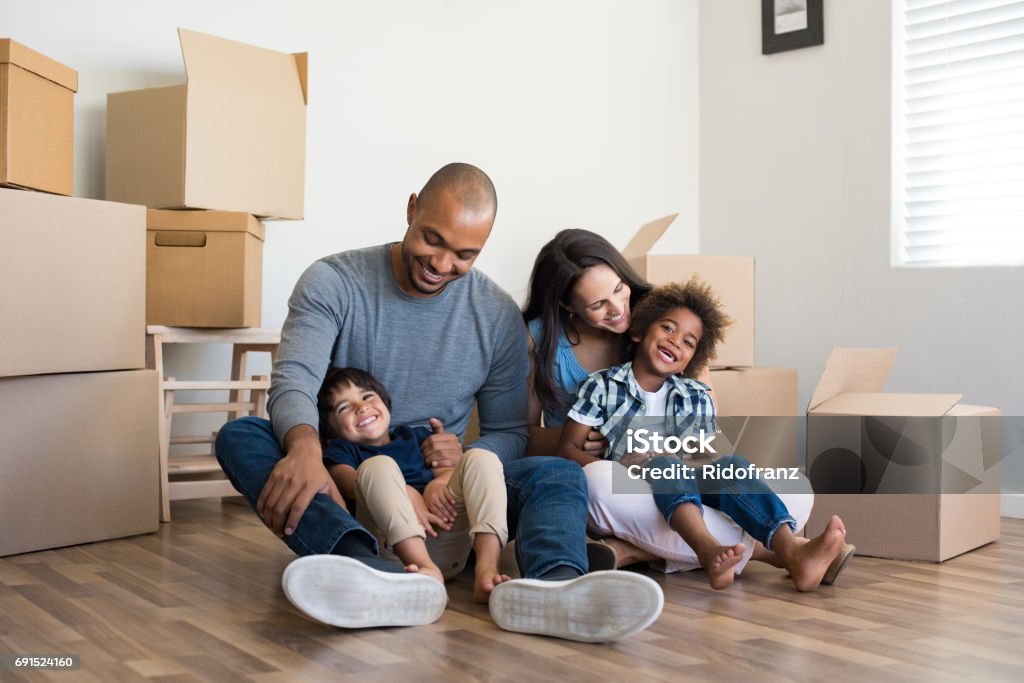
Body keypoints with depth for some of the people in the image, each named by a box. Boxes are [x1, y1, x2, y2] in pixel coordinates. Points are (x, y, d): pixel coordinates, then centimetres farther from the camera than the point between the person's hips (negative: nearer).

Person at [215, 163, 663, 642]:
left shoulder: (498, 316, 2)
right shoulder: (332, 283, -4)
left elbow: (509, 432, 6)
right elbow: (294, 380, -18)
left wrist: (467, 460, -18)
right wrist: (305, 447, -41)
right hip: (340, 484, -1)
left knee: (559, 476, -21)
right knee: (239, 436, -29)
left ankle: (552, 584, -58)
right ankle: (373, 575, -55)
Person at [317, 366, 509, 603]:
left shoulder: (416, 437, 34)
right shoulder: (341, 450, 23)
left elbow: (448, 470, 17)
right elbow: (349, 481, -1)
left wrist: (440, 483, -9)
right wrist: (407, 495, -19)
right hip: (391, 543, -3)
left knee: (480, 458, -11)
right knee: (378, 465, -23)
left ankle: (486, 568, -36)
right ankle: (426, 570, -46)